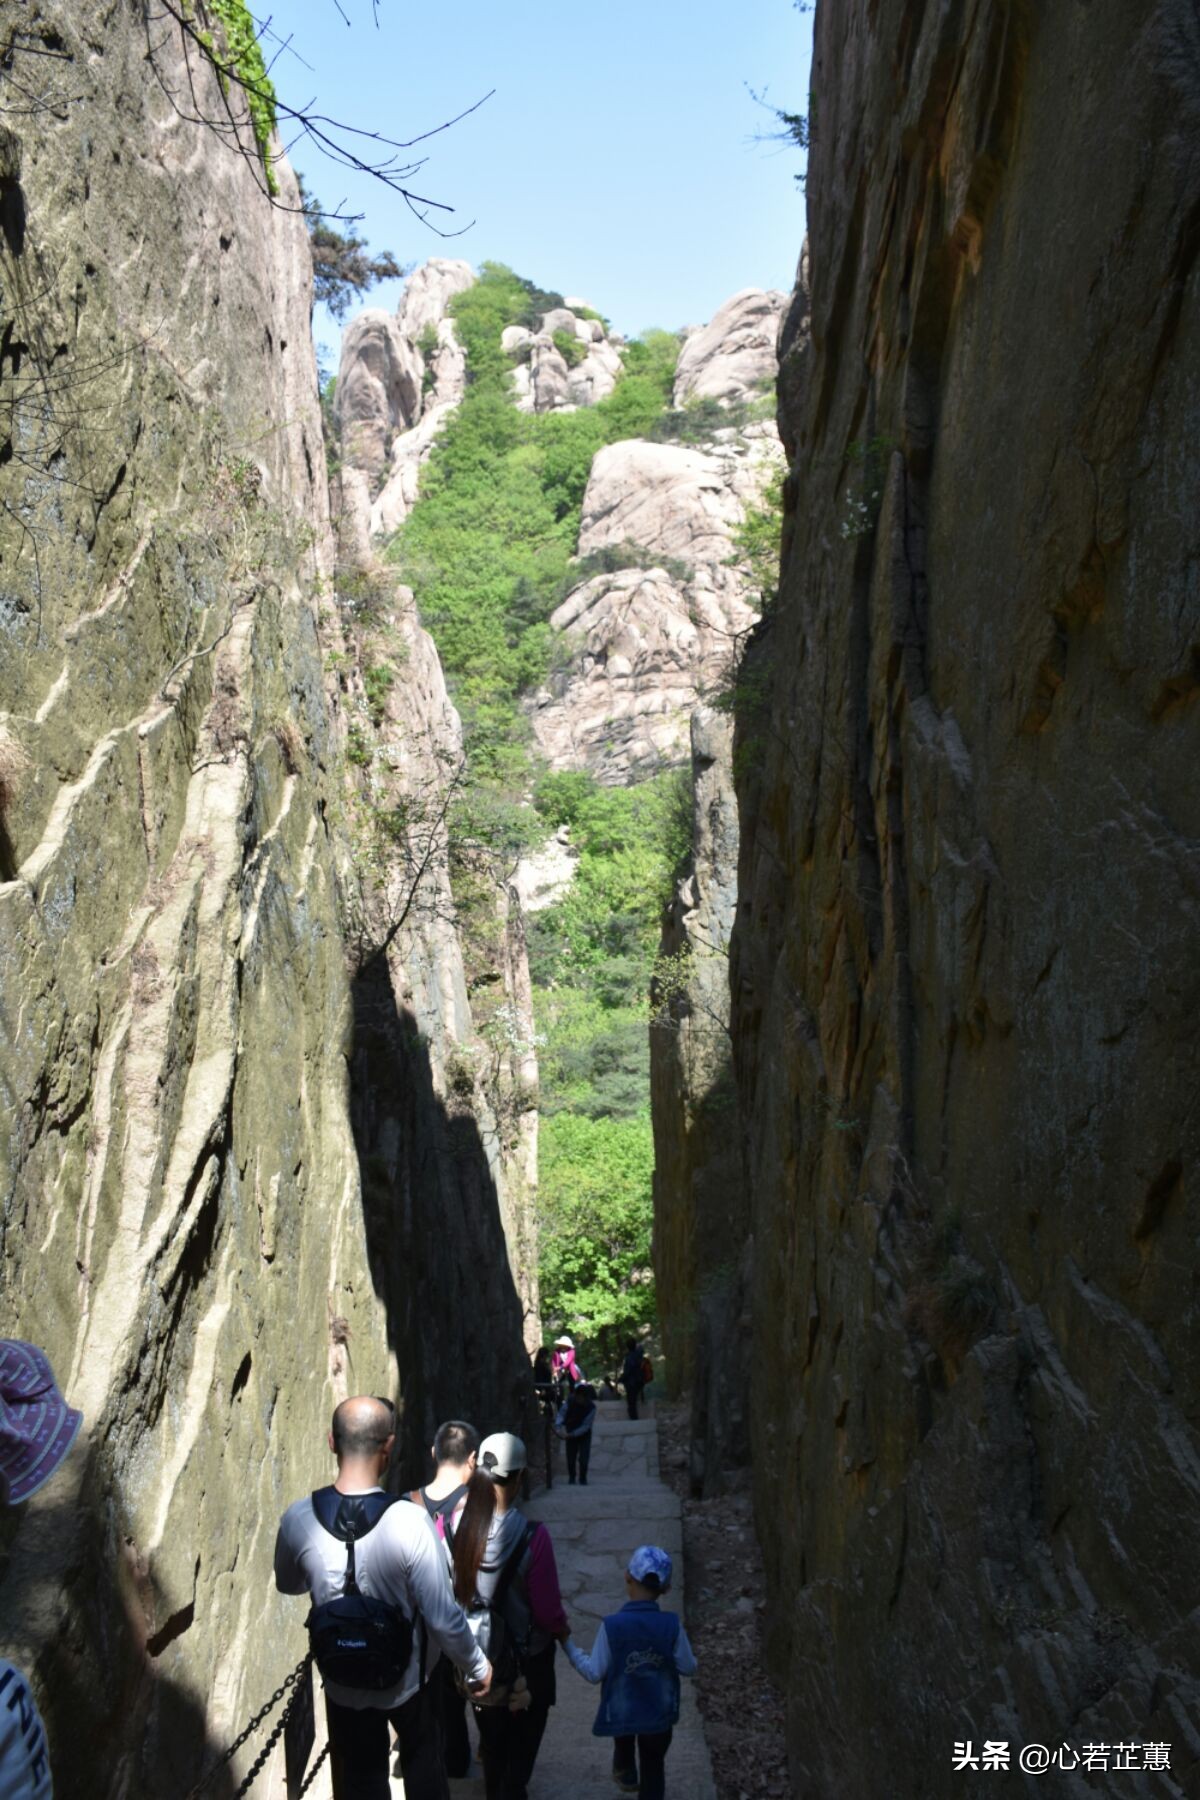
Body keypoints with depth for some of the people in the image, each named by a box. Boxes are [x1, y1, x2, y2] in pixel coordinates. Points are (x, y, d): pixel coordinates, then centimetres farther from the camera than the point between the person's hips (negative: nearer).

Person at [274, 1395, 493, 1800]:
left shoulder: (297, 1520, -22)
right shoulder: (410, 1521, -32)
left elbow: (288, 1584, 0)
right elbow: (442, 1617, -24)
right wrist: (479, 1667, -6)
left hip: (344, 1685, 2)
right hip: (407, 1678, -2)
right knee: (423, 1766, 27)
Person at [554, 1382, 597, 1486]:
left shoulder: (591, 1407, -26)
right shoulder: (569, 1401, -19)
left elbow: (586, 1426, -26)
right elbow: (561, 1413, -22)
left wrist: (571, 1434, -34)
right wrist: (558, 1426, -40)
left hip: (583, 1434, -2)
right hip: (570, 1433, 2)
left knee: (584, 1458, -9)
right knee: (570, 1457, 2)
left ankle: (583, 1478, 12)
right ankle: (571, 1478, 23)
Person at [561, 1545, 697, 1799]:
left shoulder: (612, 1625, -23)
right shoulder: (672, 1625, -19)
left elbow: (594, 1673, -17)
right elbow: (688, 1667, -8)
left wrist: (568, 1645, -4)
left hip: (621, 1711, 1)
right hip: (659, 1713, 0)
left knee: (623, 1745, 35)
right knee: (653, 1768, 21)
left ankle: (625, 1774, 58)